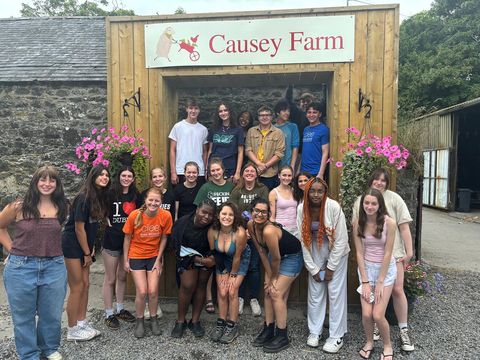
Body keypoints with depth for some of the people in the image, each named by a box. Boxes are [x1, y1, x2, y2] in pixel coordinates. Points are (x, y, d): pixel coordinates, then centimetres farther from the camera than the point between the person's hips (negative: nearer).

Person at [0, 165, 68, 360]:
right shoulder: (18, 207, -8)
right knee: (23, 316, 12)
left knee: (52, 314, 14)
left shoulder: (61, 208, 0)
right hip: (21, 267, -2)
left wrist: (49, 249, 9)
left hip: (54, 267, 2)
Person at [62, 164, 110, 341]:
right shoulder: (84, 198, -21)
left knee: (85, 285, 12)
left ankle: (82, 323, 25)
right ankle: (72, 331, 12)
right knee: (77, 287, -1)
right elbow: (79, 228, -19)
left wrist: (91, 248, 7)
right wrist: (87, 253, -12)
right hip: (72, 245, -8)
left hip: (84, 246, 8)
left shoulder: (100, 197, 3)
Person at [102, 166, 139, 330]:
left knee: (122, 276, 17)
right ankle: (109, 314, 19)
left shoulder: (135, 195, 5)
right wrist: (108, 222, -15)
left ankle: (120, 309, 31)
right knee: (110, 278, 6)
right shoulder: (111, 193, -9)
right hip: (112, 240, -4)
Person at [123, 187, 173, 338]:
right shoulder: (134, 215, -19)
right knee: (142, 292, -6)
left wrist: (158, 259, -2)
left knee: (153, 291, -3)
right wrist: (126, 260, -1)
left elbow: (163, 238, -3)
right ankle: (139, 321, 20)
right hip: (136, 256, -1)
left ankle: (153, 319, 24)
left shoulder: (166, 216, -16)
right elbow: (127, 238, -6)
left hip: (154, 256, 1)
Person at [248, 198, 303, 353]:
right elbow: (262, 252, -6)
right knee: (268, 292, 7)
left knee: (276, 294, -7)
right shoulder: (251, 225, -14)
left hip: (292, 257, -7)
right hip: (276, 255, 7)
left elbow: (276, 259, -26)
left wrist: (274, 278, -8)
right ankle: (268, 331, 23)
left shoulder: (269, 231, -37)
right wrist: (269, 277, -5)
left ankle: (282, 337, 7)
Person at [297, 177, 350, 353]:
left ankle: (337, 336, 15)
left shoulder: (334, 207, -23)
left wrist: (330, 267, -13)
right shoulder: (302, 209, -15)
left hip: (336, 252, -2)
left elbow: (341, 240, -18)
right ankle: (314, 331, 24)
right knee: (314, 293, 7)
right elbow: (303, 240, -9)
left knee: (336, 293, 1)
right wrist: (313, 269, -7)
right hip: (315, 254, 3)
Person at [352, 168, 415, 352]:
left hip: (393, 252, -2)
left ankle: (404, 331, 15)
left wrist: (409, 251, -6)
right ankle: (376, 327, 27)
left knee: (397, 290, -2)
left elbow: (404, 227, -4)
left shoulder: (394, 198, -2)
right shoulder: (360, 201, 4)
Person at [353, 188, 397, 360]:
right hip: (366, 268, 2)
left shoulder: (389, 223, -18)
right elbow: (359, 253, -7)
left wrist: (380, 282, -12)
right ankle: (369, 342, 28)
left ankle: (387, 345, 23)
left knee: (378, 315, -7)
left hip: (386, 269, -2)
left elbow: (387, 253, -14)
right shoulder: (358, 223, -8)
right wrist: (365, 281, -9)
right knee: (366, 314, -3)